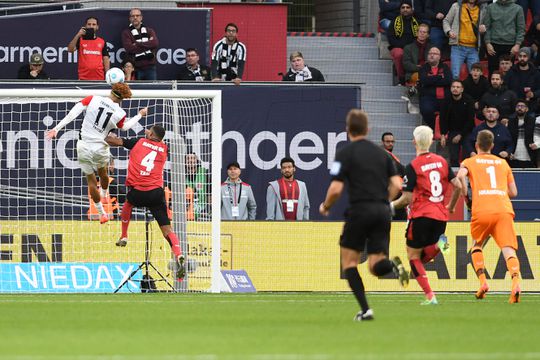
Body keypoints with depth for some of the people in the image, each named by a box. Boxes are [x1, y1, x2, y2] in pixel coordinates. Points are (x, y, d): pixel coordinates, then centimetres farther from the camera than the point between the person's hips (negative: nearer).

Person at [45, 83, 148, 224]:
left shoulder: (93, 99, -11)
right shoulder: (119, 113, -10)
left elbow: (73, 113, -16)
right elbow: (125, 126, 14)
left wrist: (57, 128, -12)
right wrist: (140, 115, 29)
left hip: (83, 147, 0)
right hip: (100, 148, 0)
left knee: (91, 181, 15)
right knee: (103, 173, 32)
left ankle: (101, 213, 24)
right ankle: (104, 195, 60)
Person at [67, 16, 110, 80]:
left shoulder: (102, 42, 11)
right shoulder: (80, 40, 7)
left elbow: (106, 59, 9)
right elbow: (70, 49, -9)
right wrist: (78, 35, -16)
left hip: (99, 78, 1)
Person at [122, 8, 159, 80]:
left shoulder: (149, 31, 13)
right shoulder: (126, 33, 5)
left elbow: (155, 43, -6)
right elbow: (129, 48, -11)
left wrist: (138, 44, -11)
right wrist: (147, 45, -6)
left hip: (150, 67, 2)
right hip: (137, 68, -2)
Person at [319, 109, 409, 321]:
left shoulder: (345, 153, -3)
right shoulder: (381, 153, 14)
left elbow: (336, 189, -10)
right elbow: (396, 185, 9)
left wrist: (325, 206, 10)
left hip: (360, 210, -4)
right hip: (383, 212, 5)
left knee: (348, 261, 10)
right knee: (376, 266, 7)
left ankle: (365, 309, -2)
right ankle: (392, 264, -28)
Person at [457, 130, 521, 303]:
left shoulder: (470, 162, 15)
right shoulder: (503, 163, 23)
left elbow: (460, 176, -9)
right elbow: (513, 192, 22)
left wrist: (465, 196, 5)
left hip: (482, 211, -1)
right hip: (504, 210, 1)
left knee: (477, 246, 23)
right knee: (509, 250, -10)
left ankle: (482, 282, 4)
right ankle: (515, 281, -36)